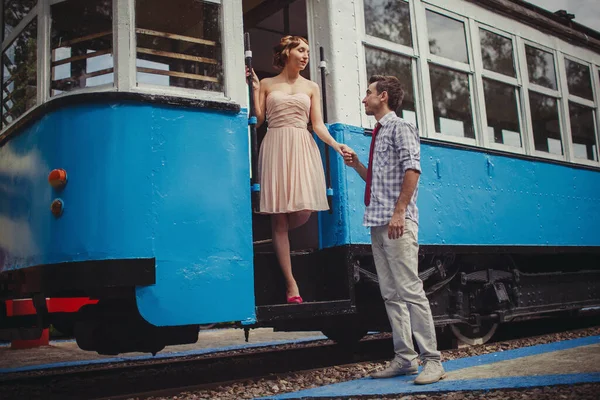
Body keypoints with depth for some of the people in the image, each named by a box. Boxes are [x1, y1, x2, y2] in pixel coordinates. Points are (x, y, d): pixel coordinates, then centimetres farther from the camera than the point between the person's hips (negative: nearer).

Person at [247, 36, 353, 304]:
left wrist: (337, 146, -7)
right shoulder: (267, 84, 10)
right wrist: (254, 89, -2)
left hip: (302, 148, 2)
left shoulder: (311, 87, 15)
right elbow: (258, 121, 3)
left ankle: (278, 241, 23)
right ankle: (290, 282, -3)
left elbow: (318, 125, 7)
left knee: (304, 211, -12)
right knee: (279, 216, -6)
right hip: (276, 147, -2)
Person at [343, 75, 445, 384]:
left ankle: (432, 360, -5)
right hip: (378, 223, 9)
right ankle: (404, 358, 12)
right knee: (390, 294, 7)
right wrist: (356, 165, 12)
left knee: (410, 290, -10)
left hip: (397, 222, -9)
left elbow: (412, 169, -16)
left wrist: (399, 212, -22)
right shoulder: (378, 134, 22)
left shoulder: (400, 127, -3)